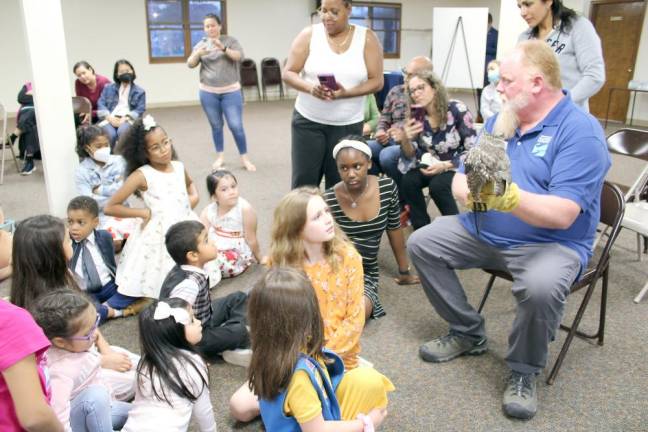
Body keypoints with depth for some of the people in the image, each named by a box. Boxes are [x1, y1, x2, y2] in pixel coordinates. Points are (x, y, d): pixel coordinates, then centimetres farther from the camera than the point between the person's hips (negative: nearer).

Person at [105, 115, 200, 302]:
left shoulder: (179, 167, 2)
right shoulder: (142, 175, -14)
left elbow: (189, 183, 28)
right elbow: (109, 207, -14)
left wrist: (194, 197, 7)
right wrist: (144, 212, -14)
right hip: (159, 235, -5)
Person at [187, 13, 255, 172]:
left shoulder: (230, 41, 2)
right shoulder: (201, 44, 9)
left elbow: (240, 57, -12)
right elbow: (190, 64, 3)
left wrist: (223, 48, -28)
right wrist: (197, 54, -18)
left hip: (230, 92, -2)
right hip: (208, 93, 2)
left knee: (236, 126, -5)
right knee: (216, 126, 6)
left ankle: (245, 158, 5)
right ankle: (220, 157, 19)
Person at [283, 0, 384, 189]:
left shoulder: (367, 38, -2)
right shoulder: (309, 35, -1)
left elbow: (376, 81, -4)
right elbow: (288, 73, -2)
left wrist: (346, 93, -21)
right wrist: (310, 88, -22)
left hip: (348, 124, 0)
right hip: (308, 120, 0)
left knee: (339, 182, 4)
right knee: (304, 181, -1)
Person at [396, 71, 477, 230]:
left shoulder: (457, 110, -18)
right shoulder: (417, 116, -6)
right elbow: (411, 157, -5)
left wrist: (445, 165, -26)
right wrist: (405, 140, -27)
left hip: (460, 166, -4)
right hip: (433, 165, 4)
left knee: (437, 185, -31)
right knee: (408, 181, -22)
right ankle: (422, 228, -4)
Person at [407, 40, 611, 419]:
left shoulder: (580, 130, -15)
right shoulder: (500, 120, 7)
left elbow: (563, 215, -25)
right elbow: (461, 179, 5)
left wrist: (509, 197, -41)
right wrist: (470, 191, -20)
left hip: (551, 243, -7)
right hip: (483, 232, 7)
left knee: (541, 287, -37)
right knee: (422, 243, -2)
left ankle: (524, 372, -5)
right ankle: (468, 333, 11)